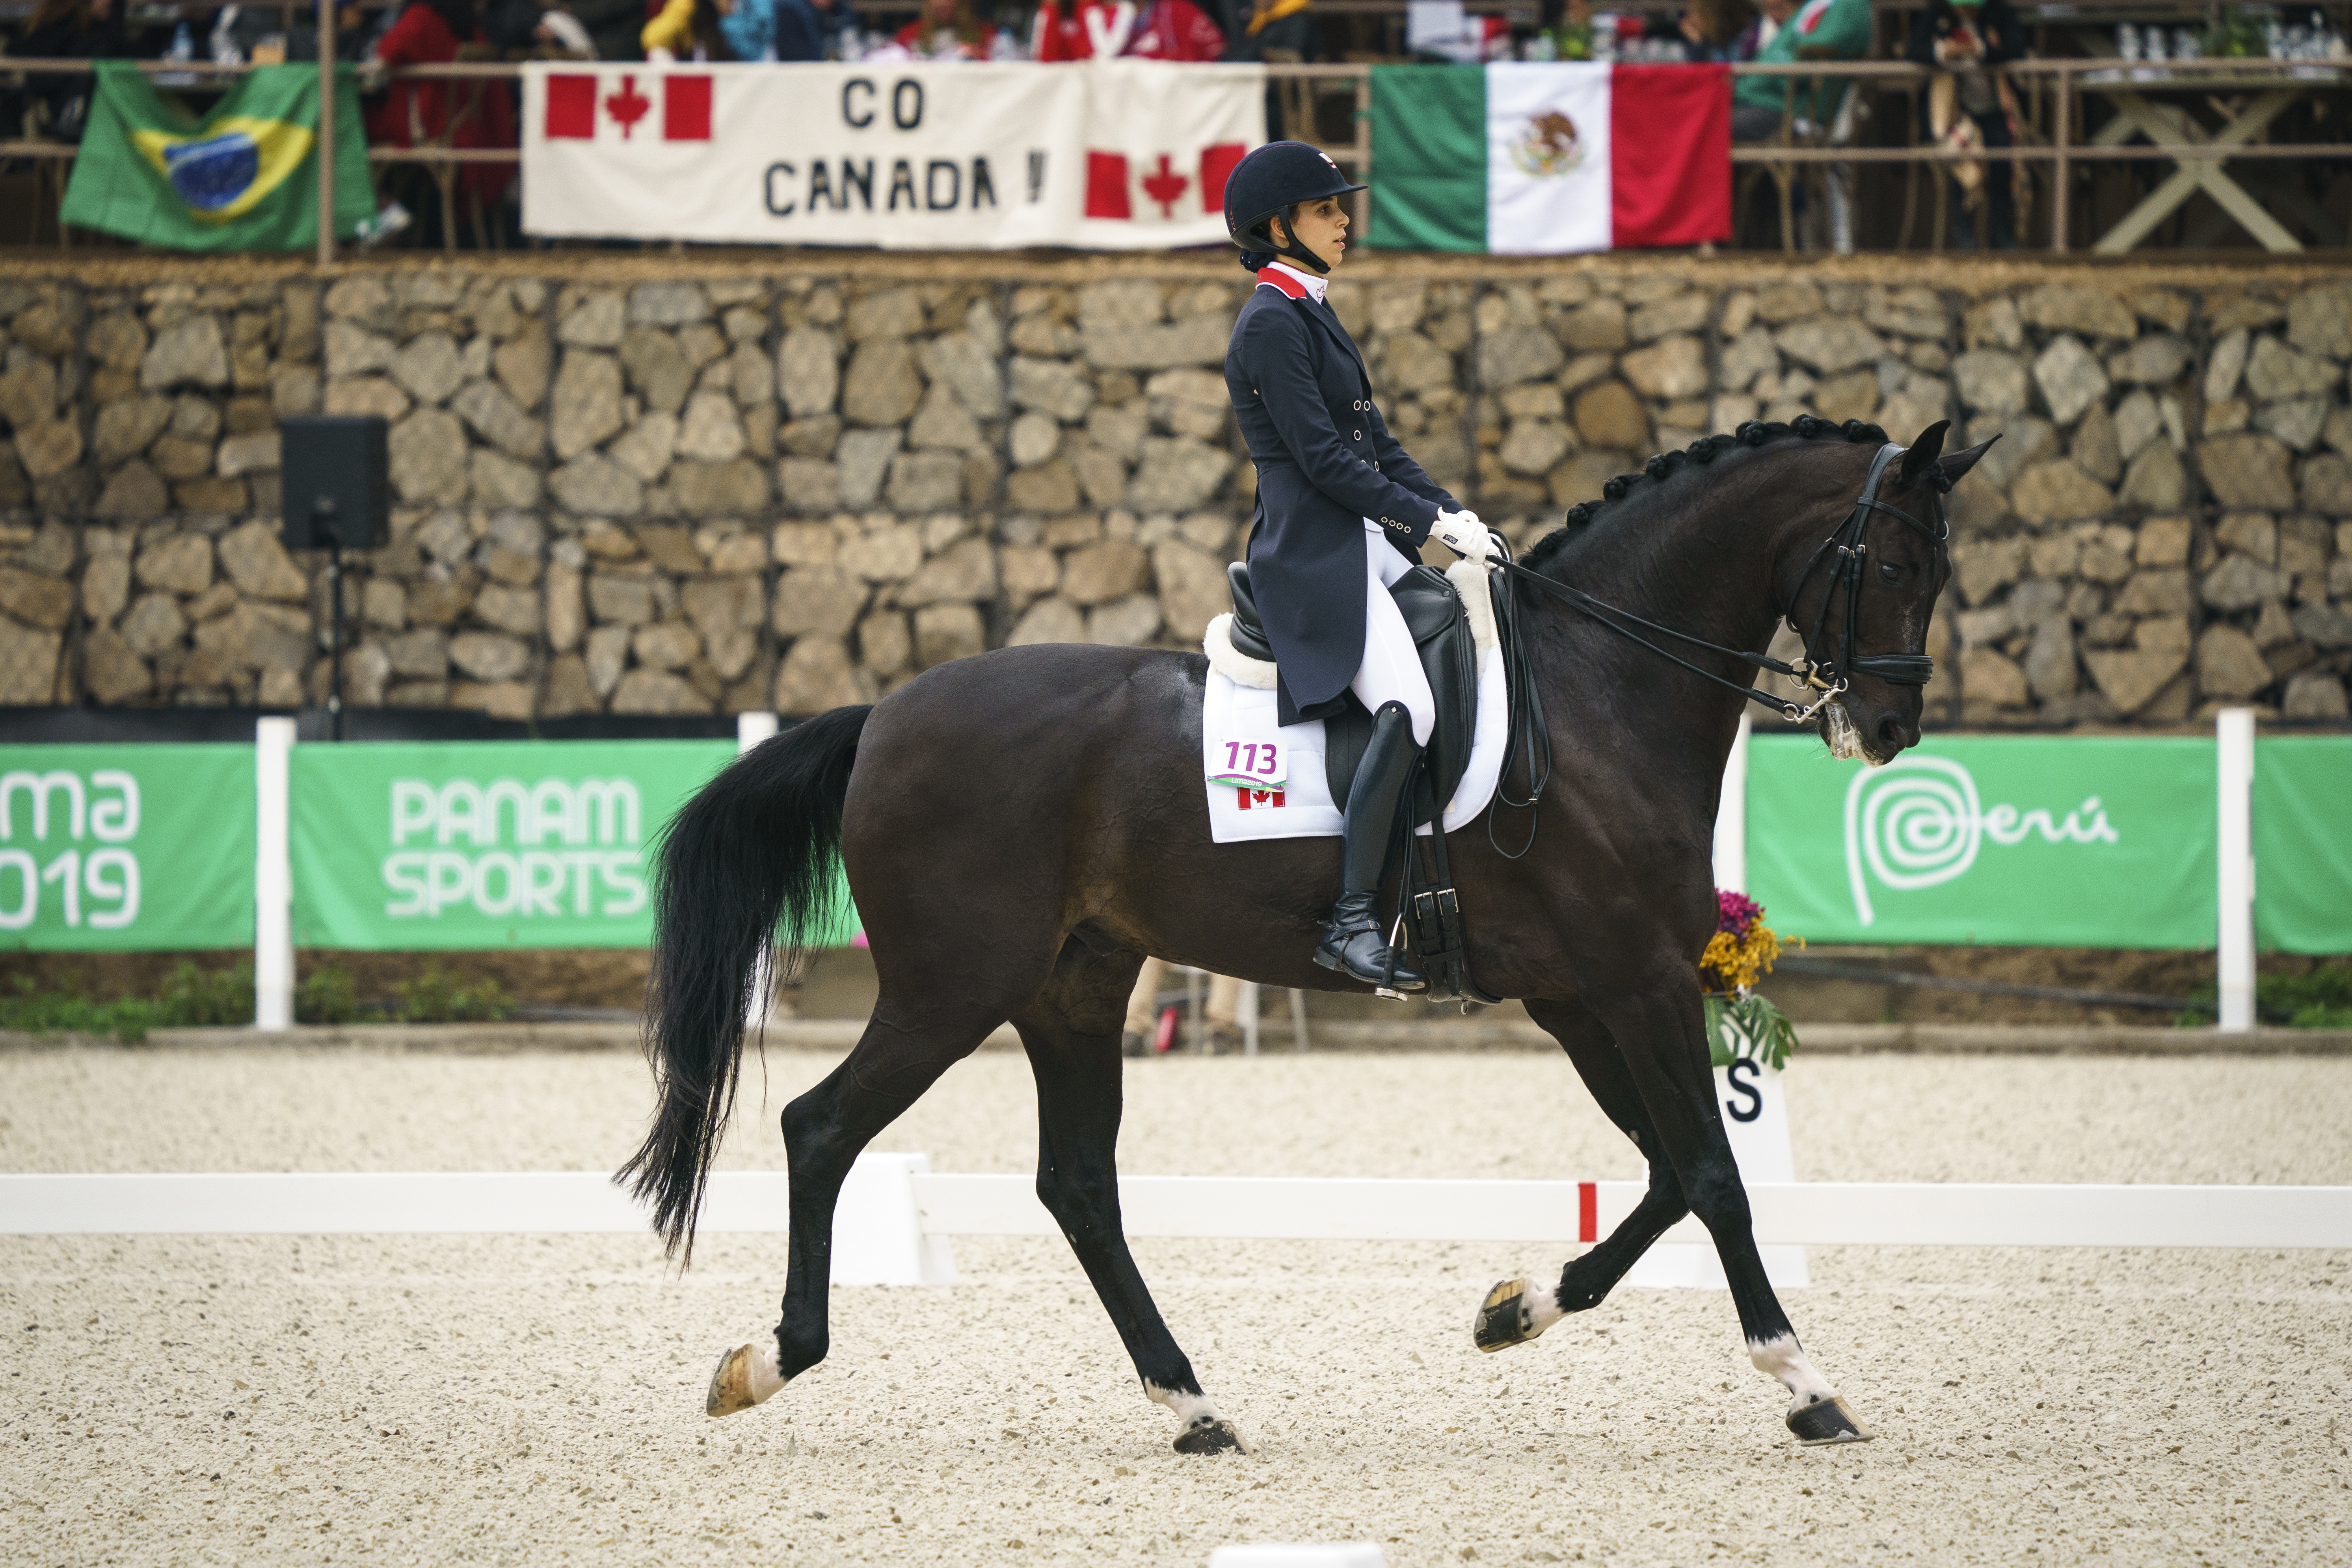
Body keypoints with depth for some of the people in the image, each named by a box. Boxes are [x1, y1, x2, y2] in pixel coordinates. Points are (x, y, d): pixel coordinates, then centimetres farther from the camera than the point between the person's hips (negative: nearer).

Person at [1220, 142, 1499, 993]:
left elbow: (1373, 439, 20)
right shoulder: (1271, 324, -11)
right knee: (1407, 705, -26)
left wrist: (1450, 511, 7)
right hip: (1314, 551, -10)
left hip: (1368, 540, 10)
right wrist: (1431, 523, -15)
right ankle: (1351, 921, -29)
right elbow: (1323, 458, -17)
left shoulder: (1313, 315, 19)